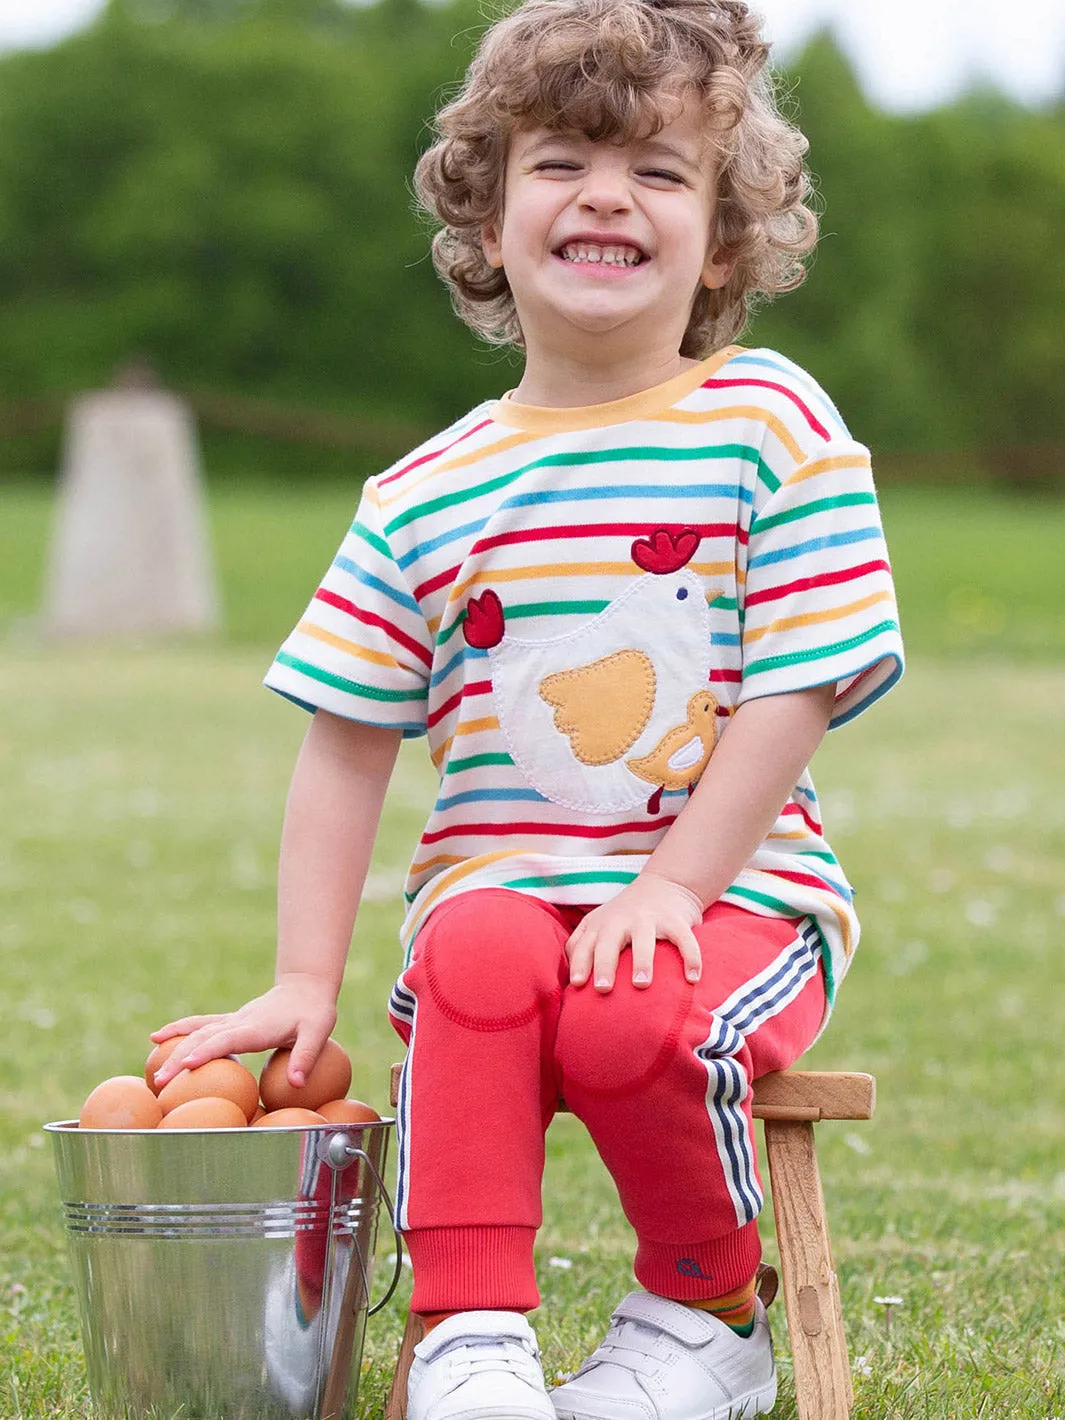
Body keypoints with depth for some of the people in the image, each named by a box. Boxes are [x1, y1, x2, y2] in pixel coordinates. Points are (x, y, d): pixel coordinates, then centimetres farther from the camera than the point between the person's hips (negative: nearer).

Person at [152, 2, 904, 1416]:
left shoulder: (772, 426, 0)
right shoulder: (426, 499, 7)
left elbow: (791, 694, -6)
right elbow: (347, 745, 8)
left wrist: (668, 889, -15)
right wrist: (305, 981, 0)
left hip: (733, 890, -2)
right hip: (505, 876, 2)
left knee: (631, 1020, -33)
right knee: (482, 953, -34)